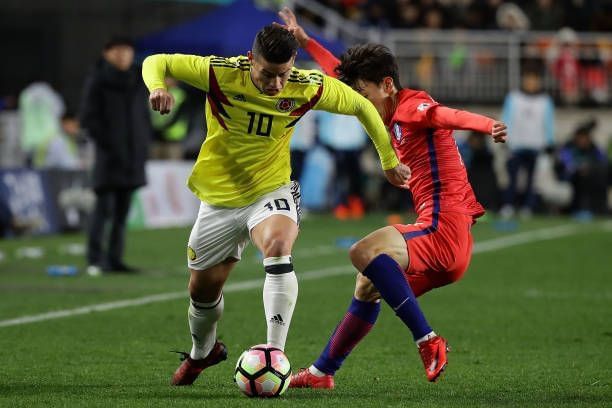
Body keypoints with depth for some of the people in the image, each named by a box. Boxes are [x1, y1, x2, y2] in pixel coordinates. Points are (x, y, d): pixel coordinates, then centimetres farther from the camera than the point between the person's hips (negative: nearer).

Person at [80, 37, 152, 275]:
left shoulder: (137, 81, 13)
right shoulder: (97, 81, -3)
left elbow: (144, 115, 20)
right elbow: (88, 118, -5)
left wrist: (145, 143, 9)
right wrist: (105, 142, -13)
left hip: (133, 155, 5)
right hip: (109, 155, -5)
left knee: (122, 210, 5)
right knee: (104, 207, -10)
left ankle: (115, 259, 8)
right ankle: (95, 259, -7)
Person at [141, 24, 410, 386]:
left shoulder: (308, 87, -16)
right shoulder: (220, 73, -19)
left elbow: (361, 106, 1)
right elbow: (157, 62, -8)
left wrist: (389, 161, 8)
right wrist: (157, 87, -32)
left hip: (271, 191, -1)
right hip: (220, 196, 1)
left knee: (278, 247, -35)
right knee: (203, 289, 13)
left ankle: (275, 353, -35)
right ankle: (202, 351, 47)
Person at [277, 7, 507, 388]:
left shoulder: (414, 107, -8)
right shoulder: (394, 117, 19)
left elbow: (450, 115, -31)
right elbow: (343, 76, 34)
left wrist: (488, 125, -51)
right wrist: (304, 40, 40)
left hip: (445, 229, -10)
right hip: (443, 240, 10)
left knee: (364, 252, -28)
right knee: (367, 287, 23)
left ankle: (427, 341, -30)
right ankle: (322, 372, 37)